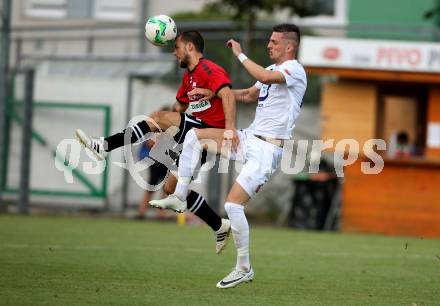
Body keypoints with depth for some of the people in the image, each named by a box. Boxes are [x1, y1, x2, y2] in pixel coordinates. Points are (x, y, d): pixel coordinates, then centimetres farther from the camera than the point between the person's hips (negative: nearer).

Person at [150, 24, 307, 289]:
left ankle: (244, 269, -3)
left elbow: (265, 78, -33)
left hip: (267, 149, -9)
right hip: (249, 138, 9)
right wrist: (214, 94, 23)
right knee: (194, 135, 2)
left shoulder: (295, 70, -13)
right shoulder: (272, 70, 16)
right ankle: (180, 197, 3)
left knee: (233, 205, -15)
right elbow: (249, 95, 32)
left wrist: (240, 54, -22)